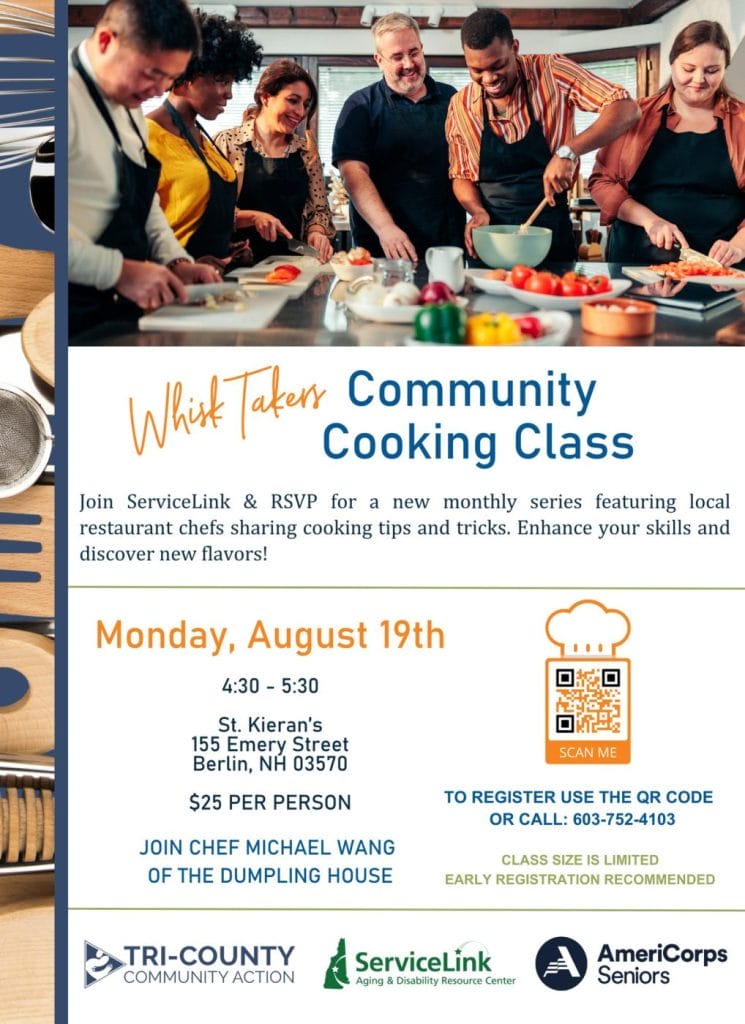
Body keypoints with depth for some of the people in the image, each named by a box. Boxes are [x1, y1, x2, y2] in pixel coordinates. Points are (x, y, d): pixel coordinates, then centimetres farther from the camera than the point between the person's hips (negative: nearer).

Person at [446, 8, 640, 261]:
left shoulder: (551, 72, -11)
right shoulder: (460, 106, -3)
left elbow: (626, 109, -17)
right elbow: (461, 175, 8)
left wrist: (568, 152, -30)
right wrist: (478, 211, -13)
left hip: (552, 234, -2)